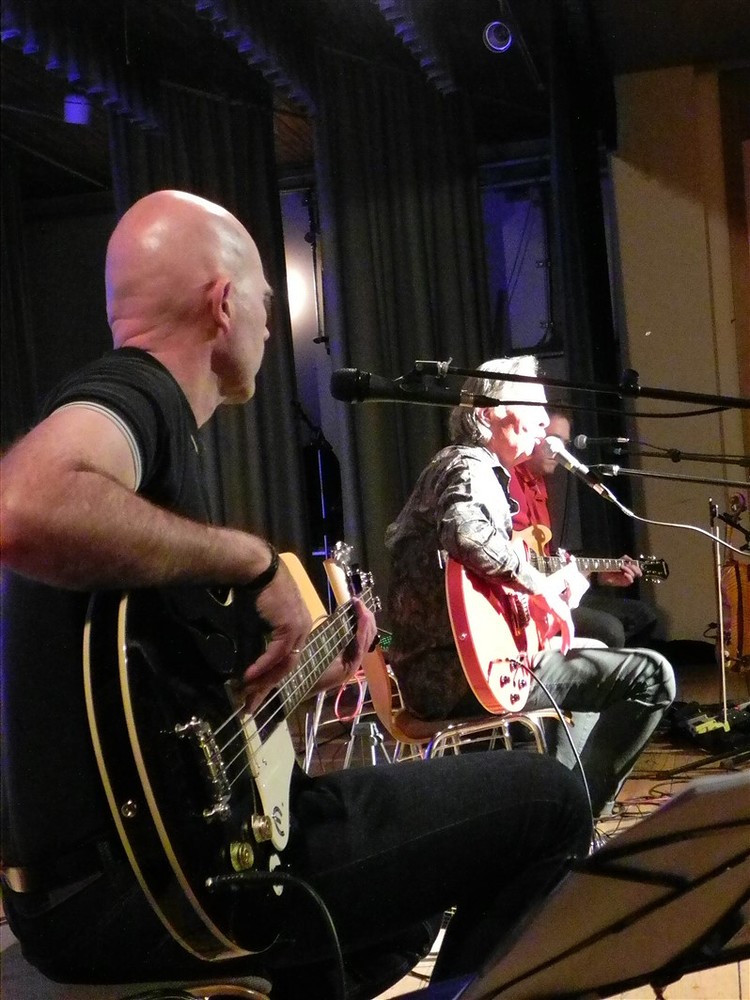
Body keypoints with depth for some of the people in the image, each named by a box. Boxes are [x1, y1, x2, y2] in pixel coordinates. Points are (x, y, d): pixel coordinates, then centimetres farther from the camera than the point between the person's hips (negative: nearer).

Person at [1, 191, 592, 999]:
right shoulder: (133, 395, -11)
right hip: (137, 875, -10)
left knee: (413, 896, 31)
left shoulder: (130, 405, 18)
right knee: (545, 800, -4)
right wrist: (252, 561, -25)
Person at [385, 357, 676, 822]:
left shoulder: (453, 465, 22)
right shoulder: (471, 467, -10)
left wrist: (561, 584, 20)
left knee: (601, 653, 34)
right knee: (651, 676, -13)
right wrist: (540, 585, -22)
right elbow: (466, 532, -33)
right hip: (470, 673, -11)